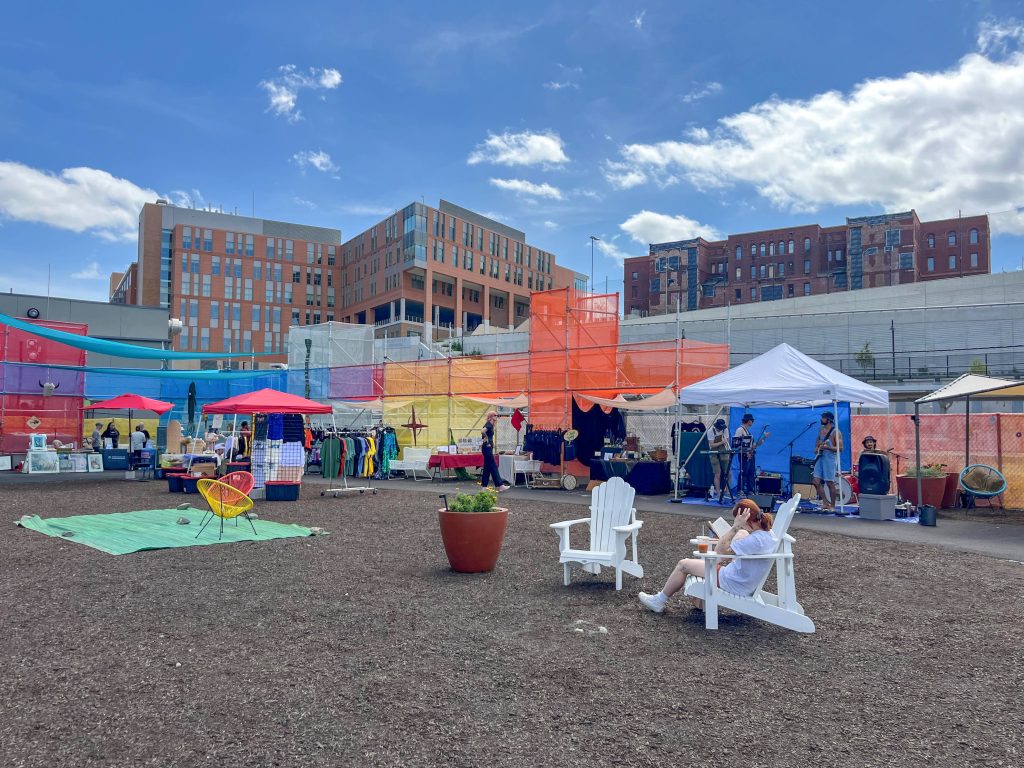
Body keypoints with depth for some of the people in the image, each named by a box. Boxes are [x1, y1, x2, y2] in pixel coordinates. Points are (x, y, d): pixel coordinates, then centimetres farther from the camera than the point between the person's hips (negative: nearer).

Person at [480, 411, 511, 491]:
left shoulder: (490, 425, 15)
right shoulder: (489, 424, -14)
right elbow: (482, 431, -32)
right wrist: (486, 440, -20)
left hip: (488, 448, 10)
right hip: (487, 448, -10)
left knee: (487, 468, 10)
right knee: (493, 467, -7)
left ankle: (484, 486, 12)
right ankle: (500, 485, -5)